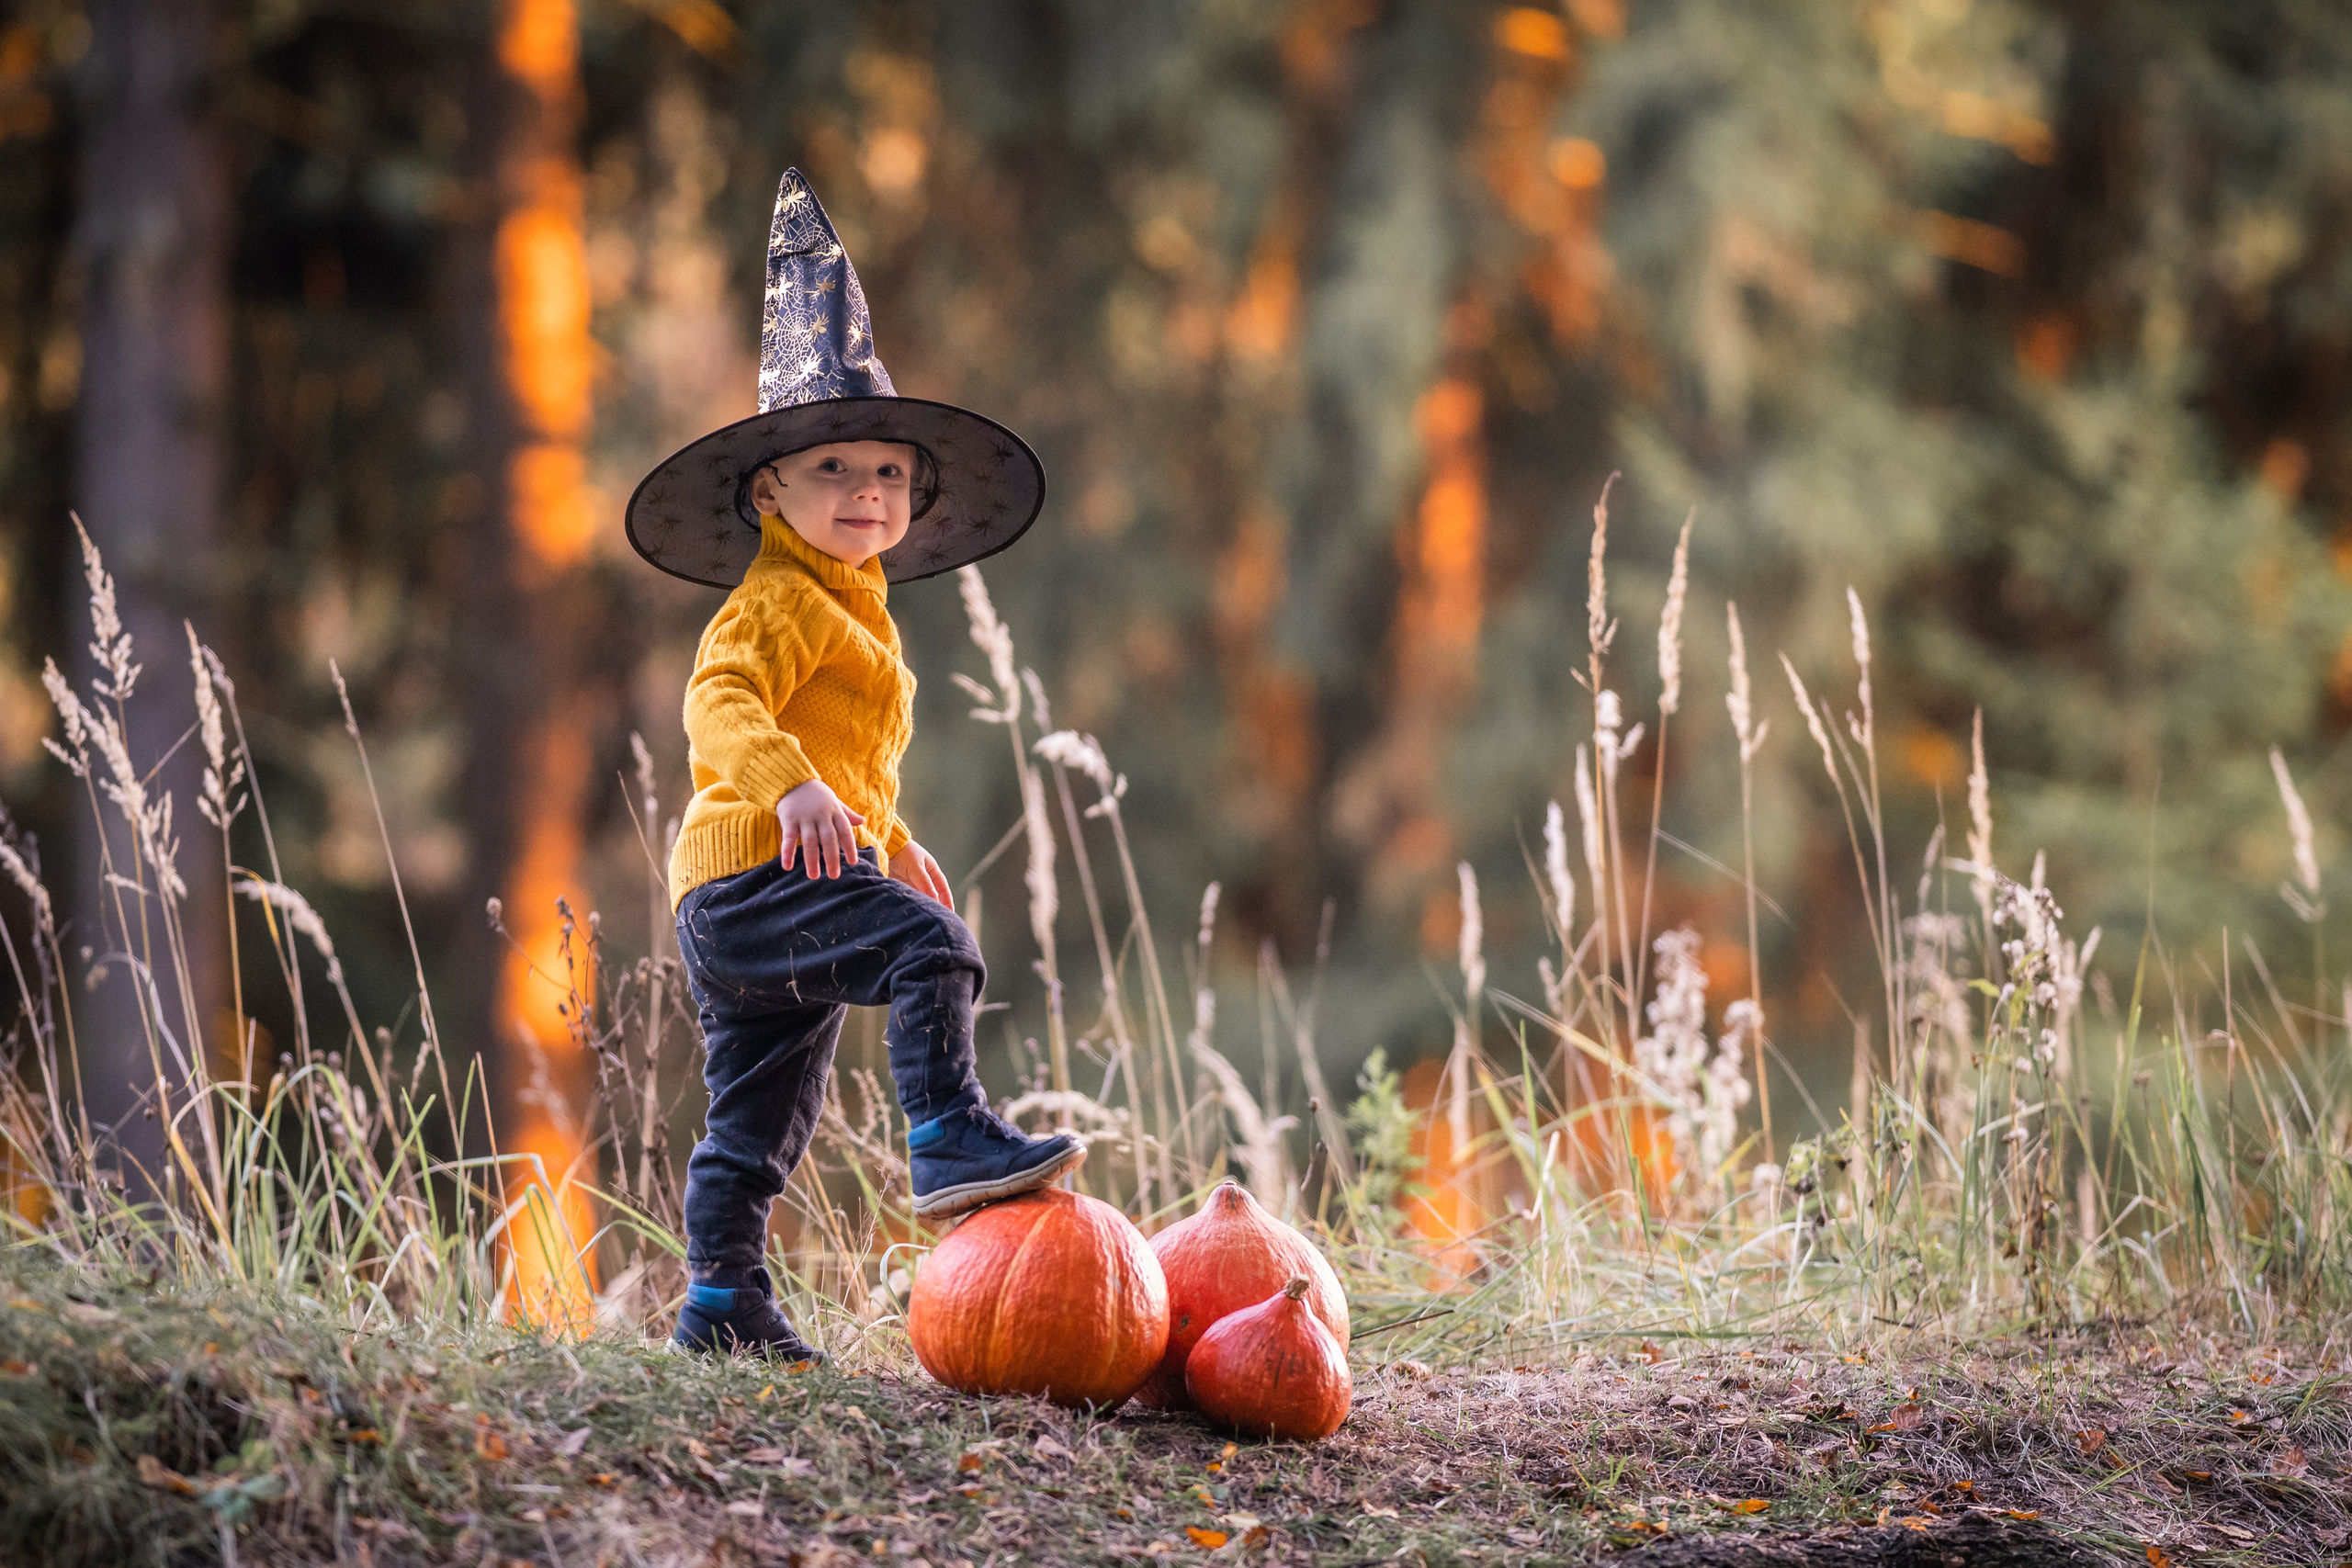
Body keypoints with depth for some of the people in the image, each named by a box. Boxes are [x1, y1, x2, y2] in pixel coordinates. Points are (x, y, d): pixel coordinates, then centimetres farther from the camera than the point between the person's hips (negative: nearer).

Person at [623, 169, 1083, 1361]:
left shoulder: (850, 608, 23)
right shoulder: (779, 600, -8)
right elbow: (720, 702, -26)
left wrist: (891, 841, 43)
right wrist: (792, 786, -41)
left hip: (742, 906, 10)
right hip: (757, 871, -10)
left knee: (759, 1119, 12)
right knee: (929, 949, -27)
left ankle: (722, 1301, 17)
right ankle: (950, 1141, -30)